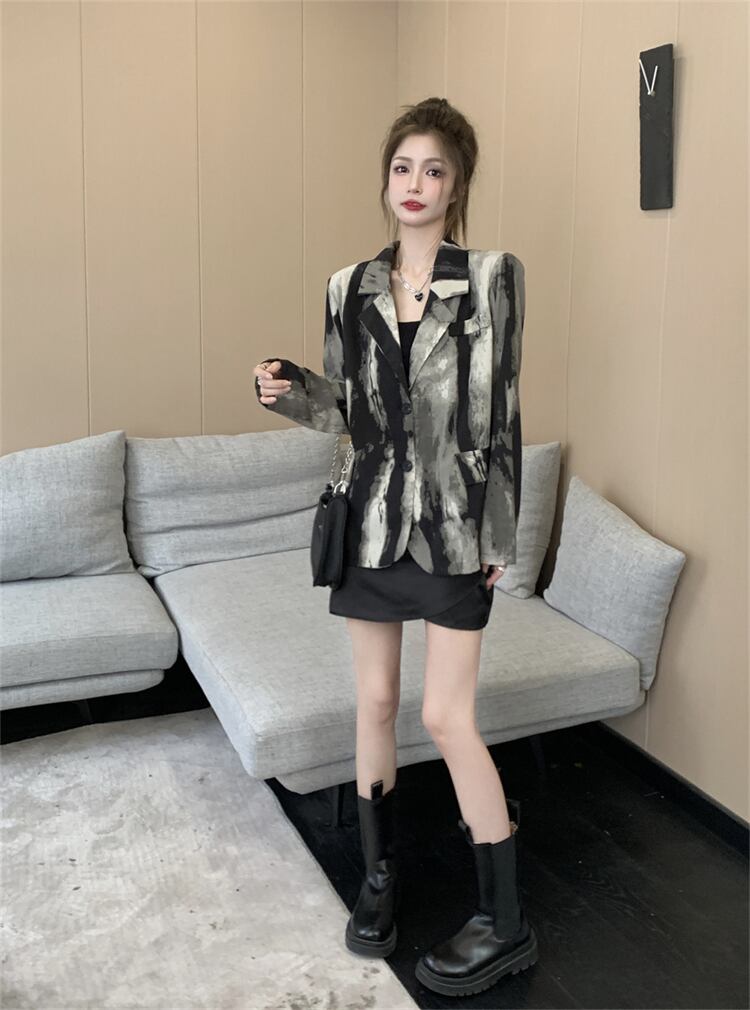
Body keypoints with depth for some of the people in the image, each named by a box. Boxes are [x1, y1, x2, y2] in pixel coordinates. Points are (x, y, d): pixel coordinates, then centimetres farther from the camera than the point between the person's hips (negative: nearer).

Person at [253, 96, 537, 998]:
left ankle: (504, 922, 13)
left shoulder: (492, 277, -4)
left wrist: (500, 531, -6)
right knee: (374, 699, 12)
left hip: (454, 522, -4)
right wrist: (289, 391, -9)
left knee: (446, 716, -4)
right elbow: (346, 410, 11)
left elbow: (502, 411, -4)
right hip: (371, 517, 4)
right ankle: (379, 874, 33)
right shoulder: (350, 288, 6)